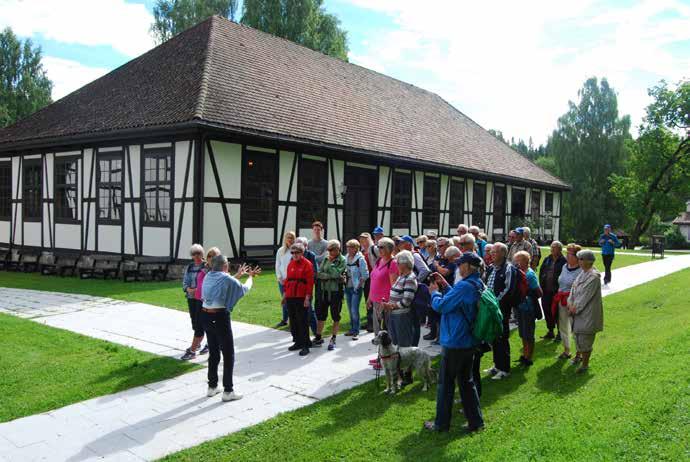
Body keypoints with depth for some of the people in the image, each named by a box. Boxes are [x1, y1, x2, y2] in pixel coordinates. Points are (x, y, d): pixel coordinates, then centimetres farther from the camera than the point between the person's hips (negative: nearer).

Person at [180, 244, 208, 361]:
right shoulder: (189, 267, 9)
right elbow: (184, 281, 8)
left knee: (199, 324, -5)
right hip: (191, 298, 6)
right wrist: (188, 289, -13)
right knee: (195, 322, 14)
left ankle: (192, 351, -3)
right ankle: (197, 343, 34)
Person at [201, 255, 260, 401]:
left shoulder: (208, 276, 7)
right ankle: (228, 391, 7)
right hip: (220, 317, -7)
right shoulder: (226, 278, -12)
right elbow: (244, 289, 3)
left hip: (205, 316, 7)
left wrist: (238, 275, 33)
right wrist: (250, 276, 21)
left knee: (213, 352, 18)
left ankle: (212, 387, 26)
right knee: (228, 355, 4)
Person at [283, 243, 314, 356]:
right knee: (293, 321, 11)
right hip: (290, 297, 6)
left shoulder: (307, 264, -7)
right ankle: (298, 342, 23)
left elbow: (310, 282, -11)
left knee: (302, 321, -3)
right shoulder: (290, 264, 13)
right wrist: (285, 294, 13)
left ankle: (305, 345, 3)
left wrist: (307, 297, -15)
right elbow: (287, 279, 16)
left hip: (302, 298, -6)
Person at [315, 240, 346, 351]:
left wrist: (331, 262, -10)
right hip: (323, 290, 5)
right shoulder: (325, 259, 7)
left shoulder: (342, 260, -6)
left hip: (336, 291, -5)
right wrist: (331, 276, -16)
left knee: (335, 316, 6)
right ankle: (318, 338, 22)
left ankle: (333, 340, 18)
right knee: (320, 315, 10)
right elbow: (318, 274, -3)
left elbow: (336, 273, -21)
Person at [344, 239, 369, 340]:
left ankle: (356, 332, 0)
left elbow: (365, 275, -11)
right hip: (347, 287, 6)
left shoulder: (360, 259, -11)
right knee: (350, 310, 12)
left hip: (356, 288, -6)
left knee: (354, 310, -8)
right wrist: (344, 282, 9)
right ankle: (352, 329, 23)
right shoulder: (346, 258, 7)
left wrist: (358, 286, -13)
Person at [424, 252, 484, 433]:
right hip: (469, 342, 9)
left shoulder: (463, 286, -24)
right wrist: (445, 286, 11)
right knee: (466, 381, 18)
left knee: (446, 383, 5)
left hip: (454, 343, -9)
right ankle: (475, 421, 23)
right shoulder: (477, 285, 6)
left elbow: (440, 305, -19)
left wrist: (434, 292, -1)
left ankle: (441, 423, 17)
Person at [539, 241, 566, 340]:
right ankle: (550, 331, 25)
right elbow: (541, 272, 14)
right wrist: (542, 284, 5)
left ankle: (560, 332, 18)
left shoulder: (563, 261, -9)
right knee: (547, 310, 11)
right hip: (546, 291, 6)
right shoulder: (547, 260, 9)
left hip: (557, 291, -6)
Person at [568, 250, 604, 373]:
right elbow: (573, 289, 8)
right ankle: (579, 355, 42)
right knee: (577, 335, 22)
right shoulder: (583, 273, 7)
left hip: (588, 313, -8)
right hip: (578, 311, 8)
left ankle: (585, 364, 13)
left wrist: (576, 307, -14)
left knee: (585, 339, 0)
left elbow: (586, 296, -20)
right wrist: (570, 303, -3)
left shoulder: (594, 277, -20)